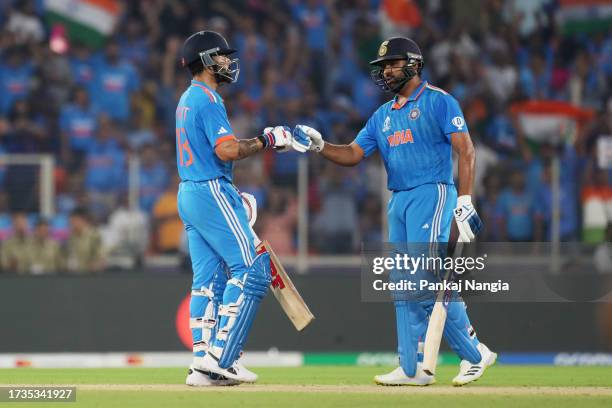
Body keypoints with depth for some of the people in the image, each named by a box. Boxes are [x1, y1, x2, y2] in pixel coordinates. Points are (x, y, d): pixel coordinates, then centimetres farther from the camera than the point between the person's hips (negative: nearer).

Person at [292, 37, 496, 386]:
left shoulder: (438, 101, -3)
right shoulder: (384, 115, 19)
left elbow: (465, 150, -11)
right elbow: (353, 154, 15)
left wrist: (465, 201, -20)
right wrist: (318, 145, -3)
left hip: (431, 196, -8)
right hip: (398, 201, 8)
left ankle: (475, 353, -10)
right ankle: (413, 368, 7)